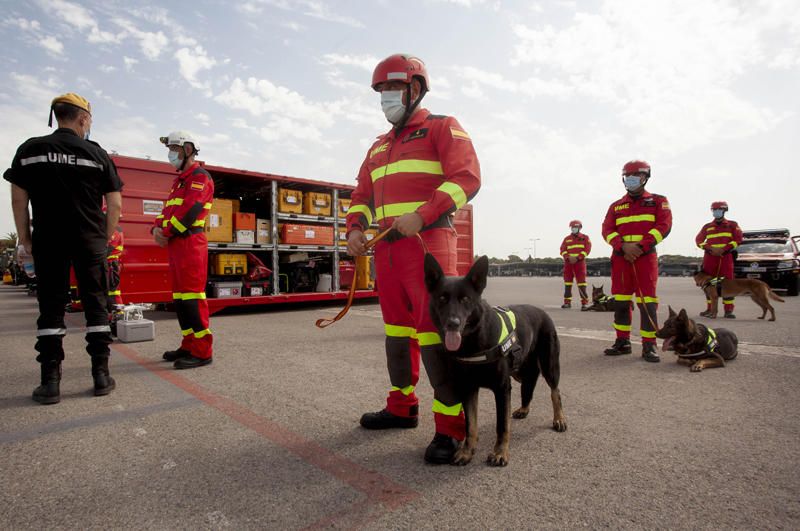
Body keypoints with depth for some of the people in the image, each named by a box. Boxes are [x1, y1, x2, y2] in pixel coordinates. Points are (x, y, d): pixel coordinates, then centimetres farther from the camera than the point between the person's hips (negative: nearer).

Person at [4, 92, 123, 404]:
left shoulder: (30, 150, 5)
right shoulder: (97, 154, 1)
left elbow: (18, 200, 4)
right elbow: (115, 205, -2)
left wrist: (25, 239, 11)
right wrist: (105, 239, 8)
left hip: (48, 241, 1)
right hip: (90, 241, -1)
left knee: (51, 307, 5)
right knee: (95, 304, 4)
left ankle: (50, 382, 4)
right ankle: (101, 375, 6)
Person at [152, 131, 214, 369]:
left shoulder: (200, 177, -5)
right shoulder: (180, 180, 25)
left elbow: (189, 211, -17)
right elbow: (169, 208, 19)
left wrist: (167, 232, -12)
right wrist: (158, 228, 0)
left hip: (190, 243, -10)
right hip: (176, 244, 10)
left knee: (192, 296, -13)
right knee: (180, 296, 11)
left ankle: (202, 351, -11)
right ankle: (189, 345, 19)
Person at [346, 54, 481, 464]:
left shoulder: (442, 128, 4)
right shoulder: (380, 146, 25)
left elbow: (467, 177, -11)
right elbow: (362, 193, 24)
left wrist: (421, 216, -21)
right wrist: (355, 227, 3)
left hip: (427, 242, -7)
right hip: (386, 247, 8)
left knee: (434, 332, -12)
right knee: (397, 328, 12)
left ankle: (450, 426, -2)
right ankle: (402, 406, 26)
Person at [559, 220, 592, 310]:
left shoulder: (585, 238, 8)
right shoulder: (567, 239, 15)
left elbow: (587, 249, -3)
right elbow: (563, 250, 5)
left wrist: (577, 258, -14)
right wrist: (568, 258, -14)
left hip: (580, 262, -3)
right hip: (568, 262, 4)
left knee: (581, 283, -11)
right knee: (567, 282, 5)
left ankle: (585, 303, -11)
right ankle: (567, 302, 13)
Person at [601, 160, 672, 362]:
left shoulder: (658, 201, 8)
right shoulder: (616, 206, 14)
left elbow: (664, 226, -5)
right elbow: (607, 230, 3)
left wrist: (640, 246, -15)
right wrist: (624, 246, -14)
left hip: (646, 256, -3)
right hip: (620, 257, 3)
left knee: (647, 301, -7)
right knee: (620, 301, 5)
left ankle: (649, 346, -2)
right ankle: (623, 342, 14)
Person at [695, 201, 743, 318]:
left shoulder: (732, 225, 9)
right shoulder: (707, 226, 13)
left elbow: (738, 239, -1)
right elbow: (698, 240, 6)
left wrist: (723, 249, -13)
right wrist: (710, 248, -11)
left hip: (726, 257, -2)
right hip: (710, 257, 2)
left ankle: (728, 310, -2)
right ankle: (710, 309, 10)